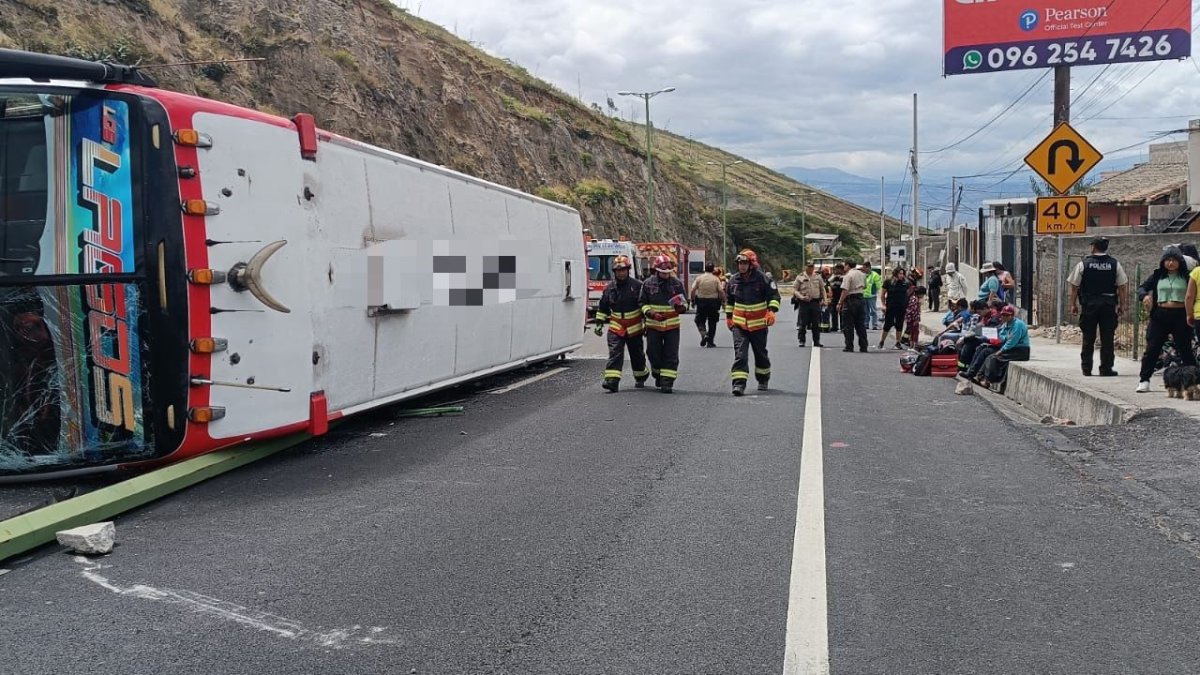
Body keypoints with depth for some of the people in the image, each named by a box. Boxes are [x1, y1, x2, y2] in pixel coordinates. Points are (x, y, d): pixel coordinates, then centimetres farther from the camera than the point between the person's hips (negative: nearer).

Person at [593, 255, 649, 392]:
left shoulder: (637, 286, -5)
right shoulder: (609, 288, 3)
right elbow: (602, 308, 12)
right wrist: (599, 324, 8)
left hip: (634, 328, -1)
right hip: (616, 327, 1)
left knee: (636, 354, 12)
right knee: (614, 353, -13)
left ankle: (640, 377, 34)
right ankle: (612, 381, -20)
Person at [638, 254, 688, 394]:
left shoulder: (677, 283, 2)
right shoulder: (648, 284, 0)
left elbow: (685, 302, 7)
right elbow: (642, 303, 5)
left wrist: (681, 307, -17)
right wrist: (651, 313, -12)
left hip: (672, 325, 0)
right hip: (653, 325, 0)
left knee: (671, 355, -4)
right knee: (654, 353, 6)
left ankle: (667, 382, -1)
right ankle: (658, 374, 32)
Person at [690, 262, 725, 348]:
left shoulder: (699, 278, 1)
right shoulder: (716, 279, -1)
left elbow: (693, 290, -3)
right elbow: (721, 291, -7)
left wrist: (693, 301, 6)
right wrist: (723, 301, 2)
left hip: (701, 300, 0)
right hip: (713, 301, 0)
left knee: (700, 320, 12)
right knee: (712, 322, 9)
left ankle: (703, 334, -14)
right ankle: (710, 341, 9)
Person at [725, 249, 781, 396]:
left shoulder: (762, 278, -9)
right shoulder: (734, 280, 3)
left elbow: (774, 295, -6)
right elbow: (729, 299, 18)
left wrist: (771, 311, -20)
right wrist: (728, 316, 19)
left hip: (758, 324, -2)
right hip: (739, 324, 2)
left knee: (760, 353, 14)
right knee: (740, 354, -12)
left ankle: (763, 380, 35)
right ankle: (739, 384, -17)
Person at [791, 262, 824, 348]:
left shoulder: (818, 277, 10)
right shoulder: (800, 278, 0)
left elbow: (822, 289, 18)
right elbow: (794, 290, -3)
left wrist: (824, 300, 10)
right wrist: (802, 297, -16)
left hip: (815, 302, 3)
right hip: (804, 303, -3)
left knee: (816, 323, 5)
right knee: (802, 323, -2)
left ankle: (816, 341, 13)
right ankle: (801, 341, 7)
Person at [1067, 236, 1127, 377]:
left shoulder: (1084, 264, -2)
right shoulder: (1115, 264, 1)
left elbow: (1074, 286, -1)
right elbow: (1123, 286, 1)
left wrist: (1073, 304, 8)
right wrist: (1120, 304, 10)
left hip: (1088, 304, 0)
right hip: (1109, 304, 0)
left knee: (1088, 338, 7)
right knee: (1107, 338, 4)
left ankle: (1086, 368, 9)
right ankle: (1106, 369, 4)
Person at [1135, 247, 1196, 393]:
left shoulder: (1186, 277, 1)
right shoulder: (1157, 276, 8)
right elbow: (1142, 287, 6)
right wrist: (1144, 295, -17)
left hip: (1180, 316, -2)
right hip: (1160, 315, 2)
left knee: (1185, 349, 4)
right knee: (1152, 348, 0)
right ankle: (1144, 381, 5)